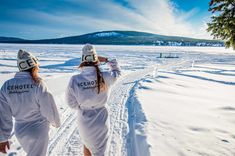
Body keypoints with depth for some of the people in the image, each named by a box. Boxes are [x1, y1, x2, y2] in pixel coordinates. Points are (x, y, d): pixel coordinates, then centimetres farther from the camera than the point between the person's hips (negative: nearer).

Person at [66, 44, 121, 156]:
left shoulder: (74, 80, -19)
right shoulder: (105, 77, -19)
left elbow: (72, 104, -8)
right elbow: (117, 71, 4)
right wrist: (107, 60, 8)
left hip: (84, 121, 1)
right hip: (101, 120, 0)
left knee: (87, 144, 31)